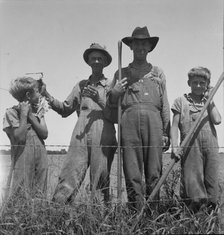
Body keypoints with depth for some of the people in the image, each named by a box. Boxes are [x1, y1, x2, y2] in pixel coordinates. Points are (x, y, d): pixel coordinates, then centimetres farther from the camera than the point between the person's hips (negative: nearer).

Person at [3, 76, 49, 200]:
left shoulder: (38, 111, 12)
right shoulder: (11, 112, -4)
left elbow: (44, 134, -1)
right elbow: (20, 138, -15)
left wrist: (30, 116, -6)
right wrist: (24, 115, -13)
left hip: (41, 158, 6)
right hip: (23, 160, -5)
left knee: (40, 195, 7)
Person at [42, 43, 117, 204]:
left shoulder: (111, 86, 13)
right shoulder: (81, 85, 22)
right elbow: (65, 109, 19)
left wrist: (99, 100, -10)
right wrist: (47, 96, 6)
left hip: (103, 138, -2)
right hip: (81, 136, 2)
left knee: (101, 180, -3)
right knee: (70, 175, -9)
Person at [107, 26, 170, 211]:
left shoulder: (158, 73, 21)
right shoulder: (121, 73, 20)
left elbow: (165, 105, 16)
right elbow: (110, 104, 17)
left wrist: (166, 133, 7)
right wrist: (114, 93, -6)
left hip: (153, 121, 1)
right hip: (129, 120, 0)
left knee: (154, 172, -3)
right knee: (132, 172, -4)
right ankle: (136, 213, 0)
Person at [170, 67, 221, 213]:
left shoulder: (209, 102, 18)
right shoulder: (181, 101, 10)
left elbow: (217, 120, 0)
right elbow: (175, 126, 4)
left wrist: (209, 98, 5)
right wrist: (175, 146, -9)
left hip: (211, 147, 3)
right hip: (190, 147, -3)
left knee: (211, 181, 3)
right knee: (192, 181, -5)